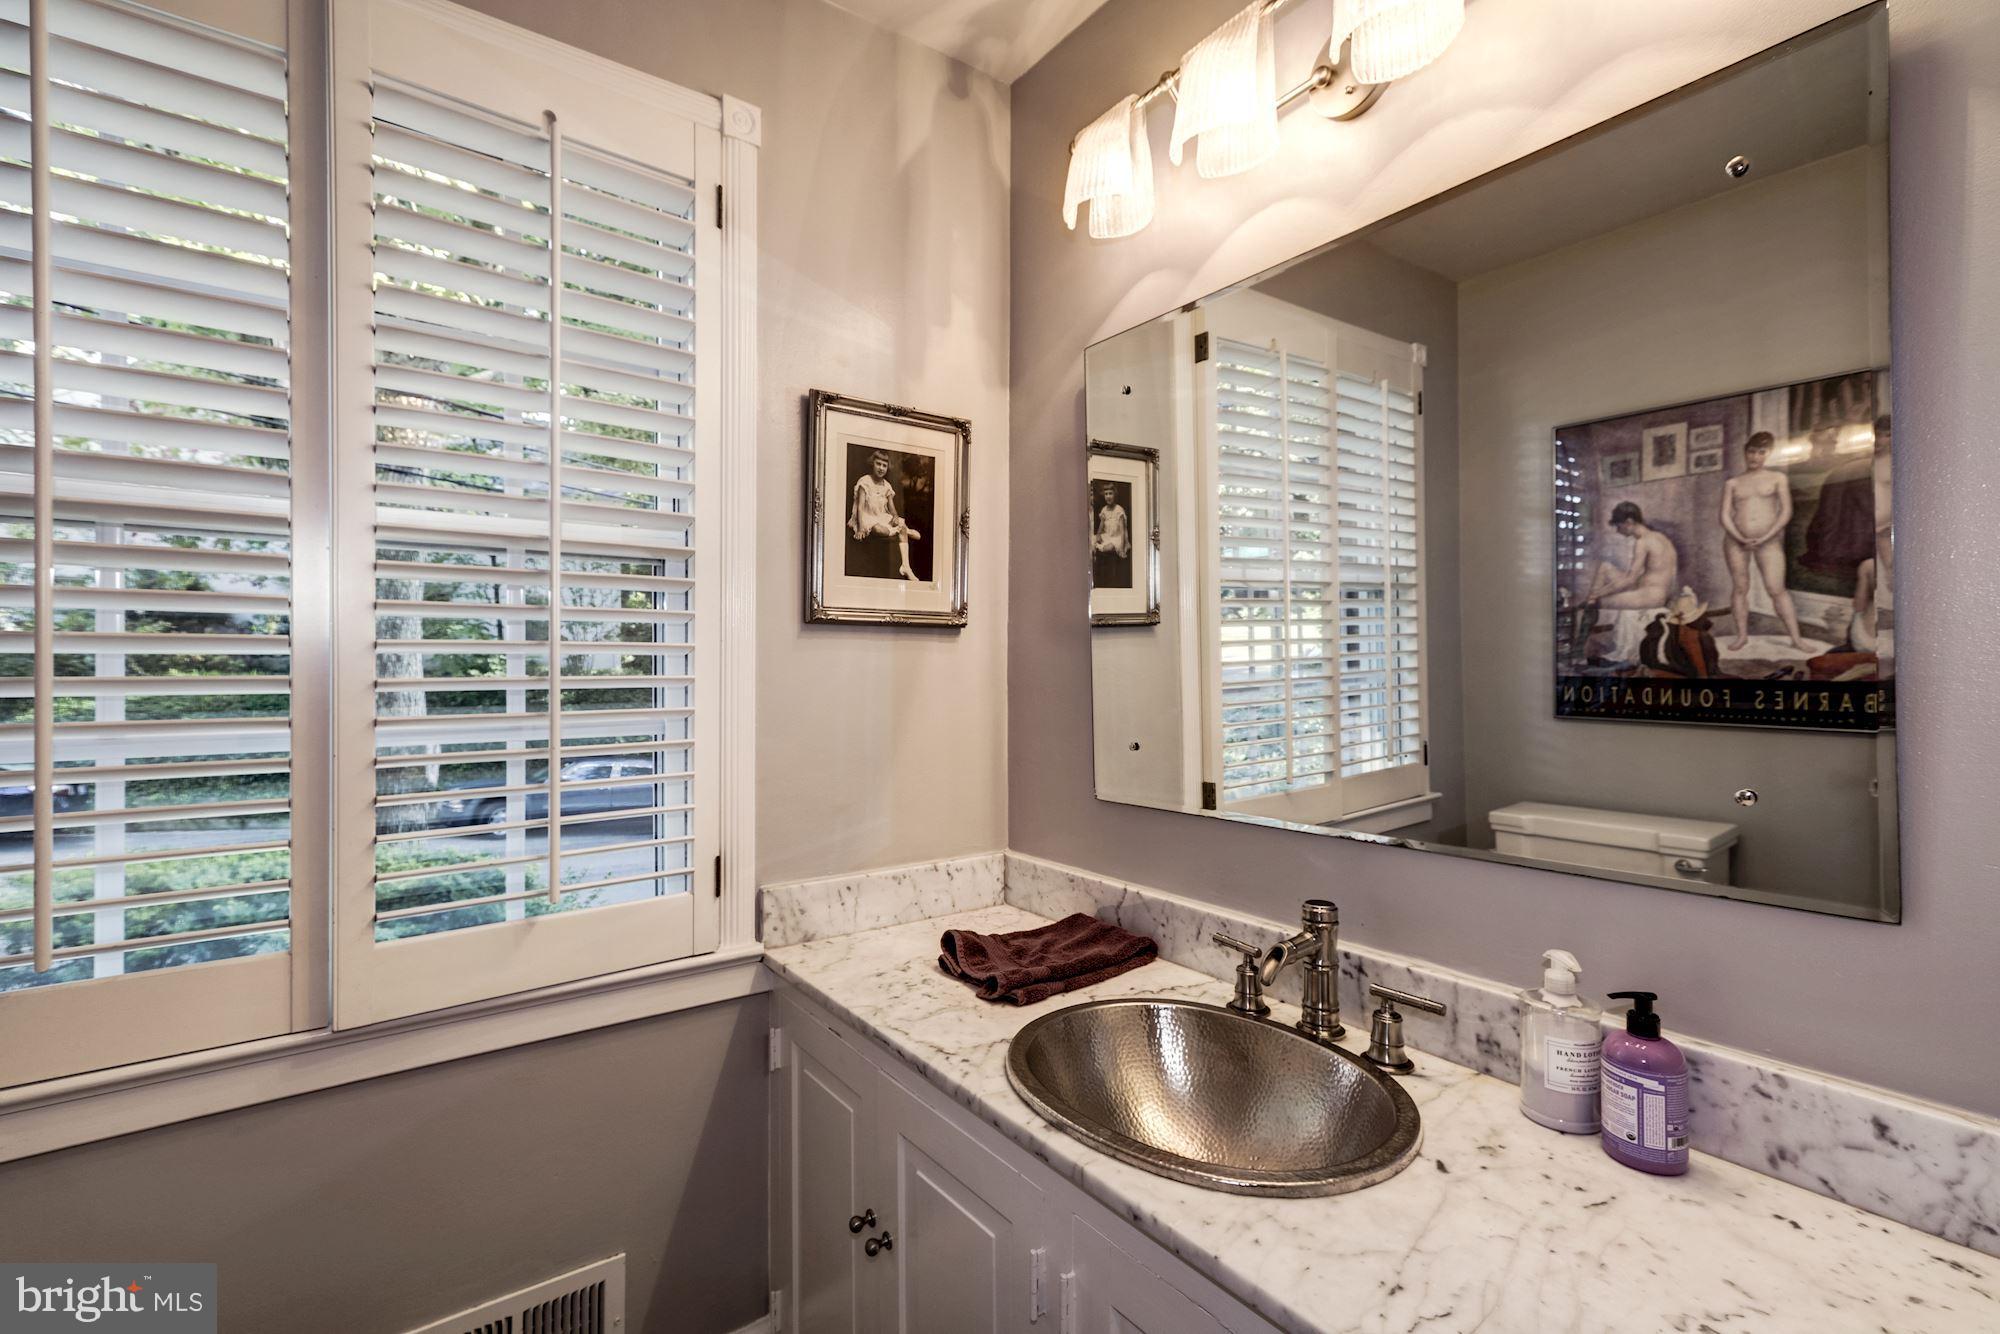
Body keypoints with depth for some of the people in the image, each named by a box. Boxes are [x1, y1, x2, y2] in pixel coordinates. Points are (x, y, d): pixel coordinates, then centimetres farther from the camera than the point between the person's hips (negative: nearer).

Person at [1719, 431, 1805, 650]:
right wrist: (1740, 538, -12)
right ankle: (1742, 635, 9)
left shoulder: (1777, 478, 8)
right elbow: (1725, 516, 2)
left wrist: (1765, 538, -11)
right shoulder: (1732, 483, 9)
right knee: (1739, 587, 3)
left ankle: (1796, 638, -4)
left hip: (1768, 541, -1)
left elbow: (1786, 512, 0)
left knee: (1776, 589, -7)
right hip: (1736, 540, 1)